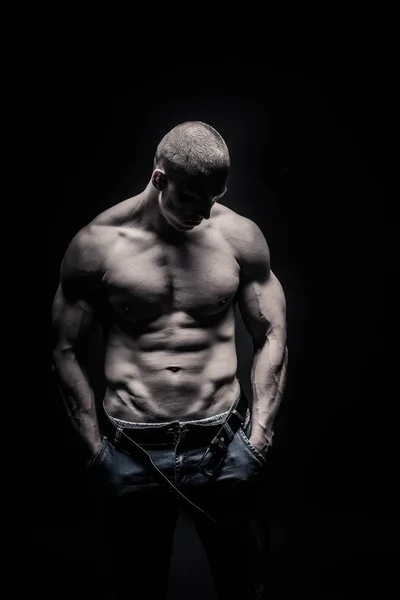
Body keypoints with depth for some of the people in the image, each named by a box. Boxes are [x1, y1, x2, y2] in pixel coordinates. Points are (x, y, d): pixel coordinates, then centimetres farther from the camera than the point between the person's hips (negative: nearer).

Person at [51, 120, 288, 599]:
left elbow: (271, 336, 4)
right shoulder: (96, 245, -6)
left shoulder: (240, 236, -2)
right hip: (131, 454, 0)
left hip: (224, 446, 1)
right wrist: (95, 451, -3)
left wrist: (258, 439, -3)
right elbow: (67, 352, 1)